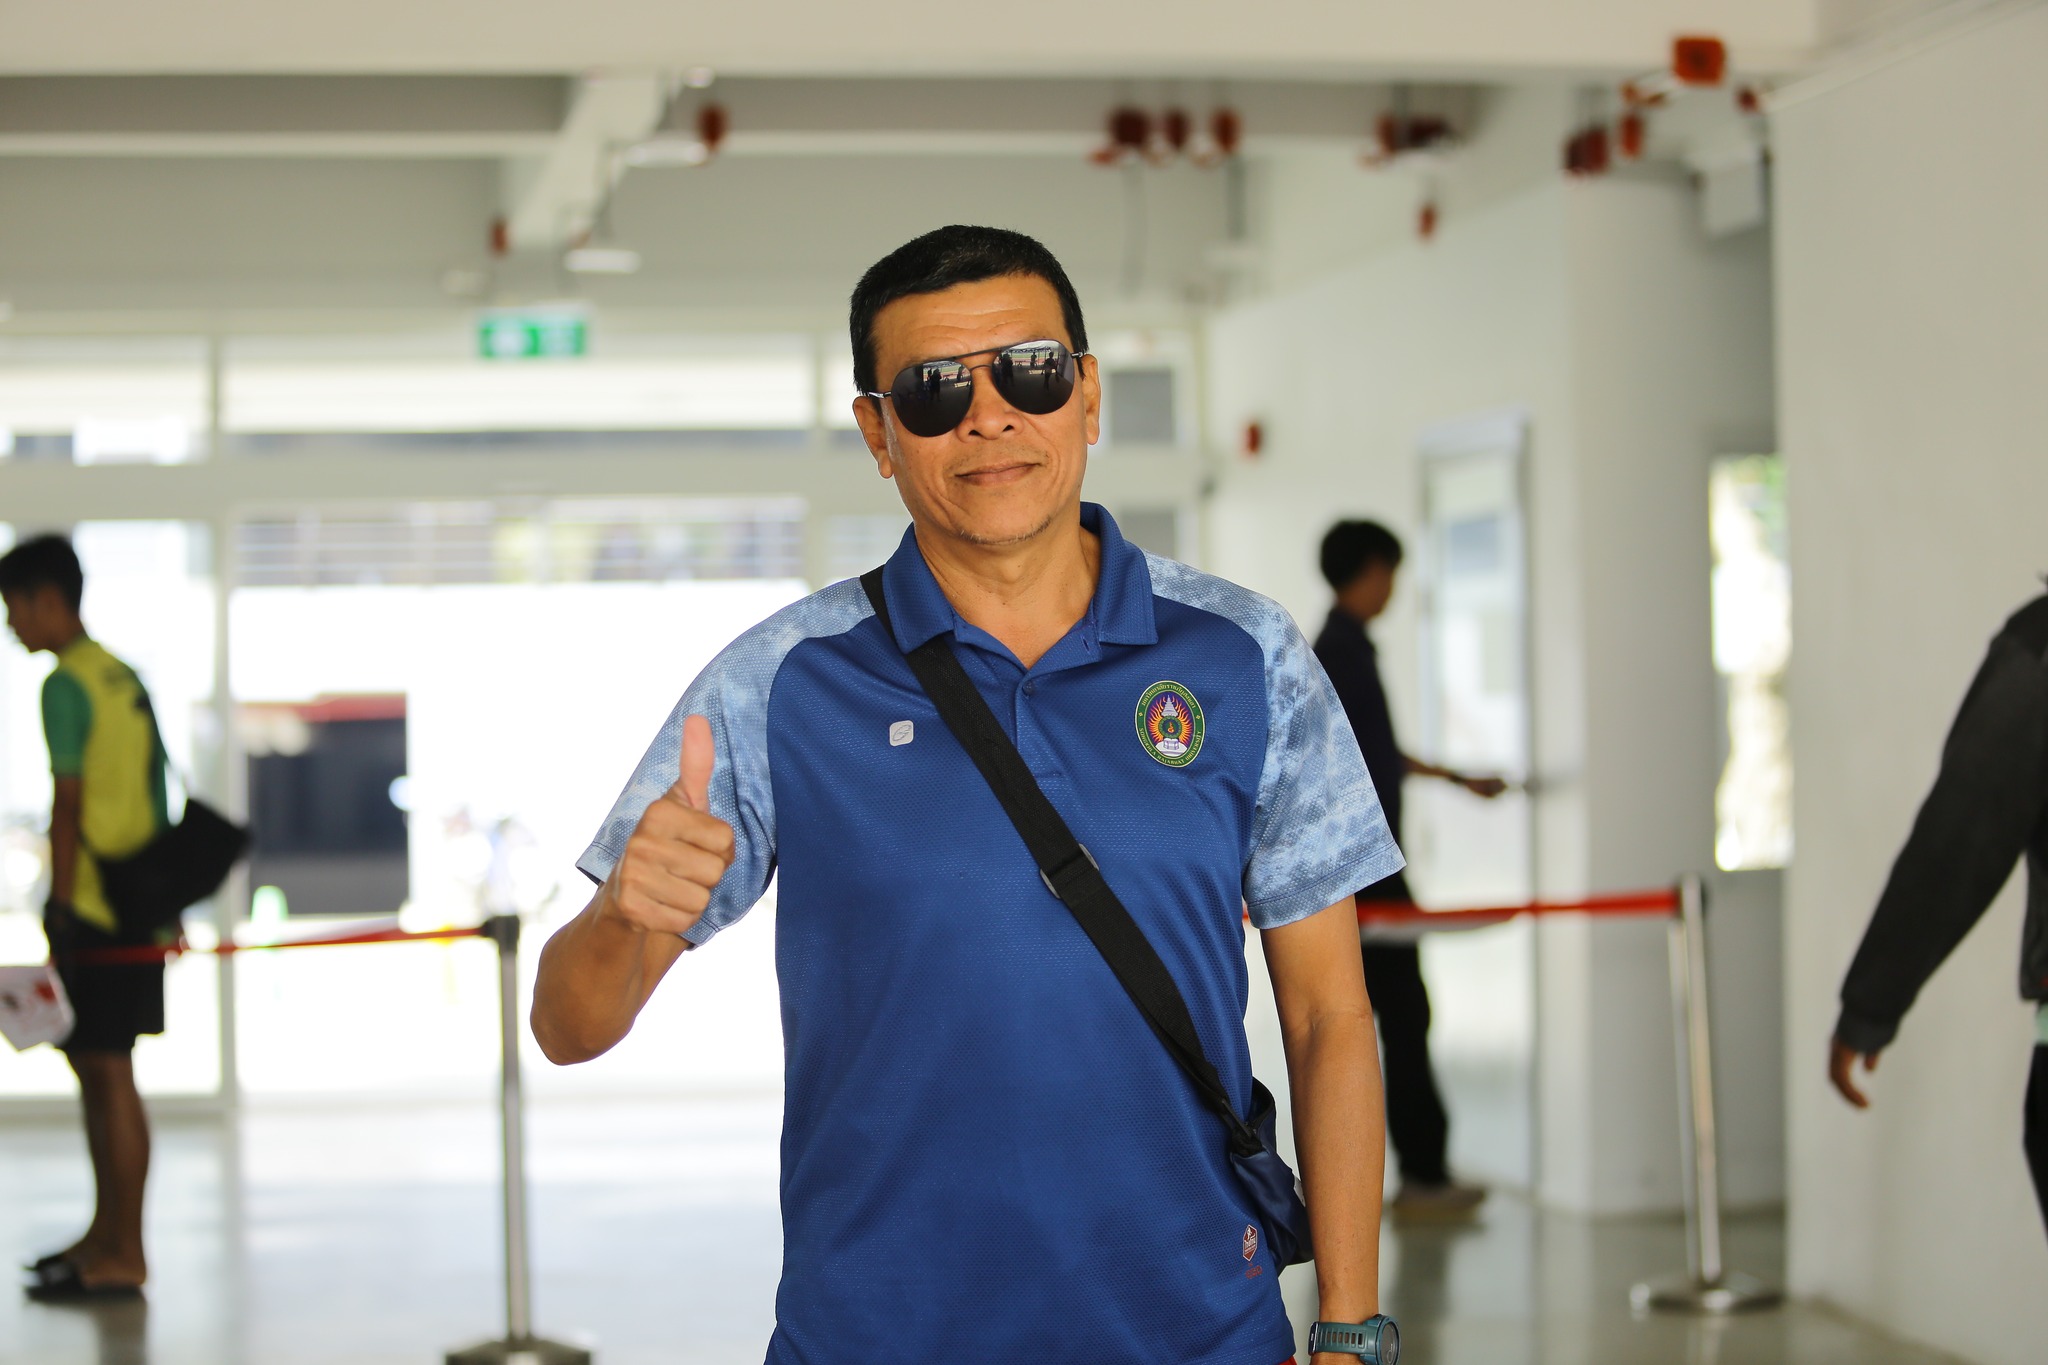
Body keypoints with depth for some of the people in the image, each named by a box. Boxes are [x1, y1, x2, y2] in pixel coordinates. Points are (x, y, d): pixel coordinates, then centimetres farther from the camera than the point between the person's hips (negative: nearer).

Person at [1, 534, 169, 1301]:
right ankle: (107, 1233, 27)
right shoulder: (123, 677, 15)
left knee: (108, 1073, -5)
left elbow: (69, 807, -16)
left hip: (95, 910, -9)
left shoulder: (66, 685, -12)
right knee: (96, 1070, 17)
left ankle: (124, 1259, -1)